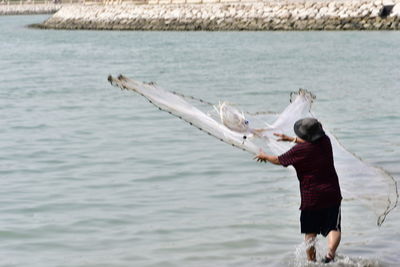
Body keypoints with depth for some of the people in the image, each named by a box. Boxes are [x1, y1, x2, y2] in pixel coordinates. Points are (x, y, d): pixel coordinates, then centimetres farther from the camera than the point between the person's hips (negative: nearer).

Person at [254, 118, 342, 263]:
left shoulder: (299, 150, -13)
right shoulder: (325, 141, 1)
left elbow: (279, 160, 3)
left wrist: (264, 156, 23)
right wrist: (290, 139, 34)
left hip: (311, 198, -3)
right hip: (332, 194, 3)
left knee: (310, 232, 12)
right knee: (333, 228, -1)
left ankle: (311, 261, 16)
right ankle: (330, 254, -24)